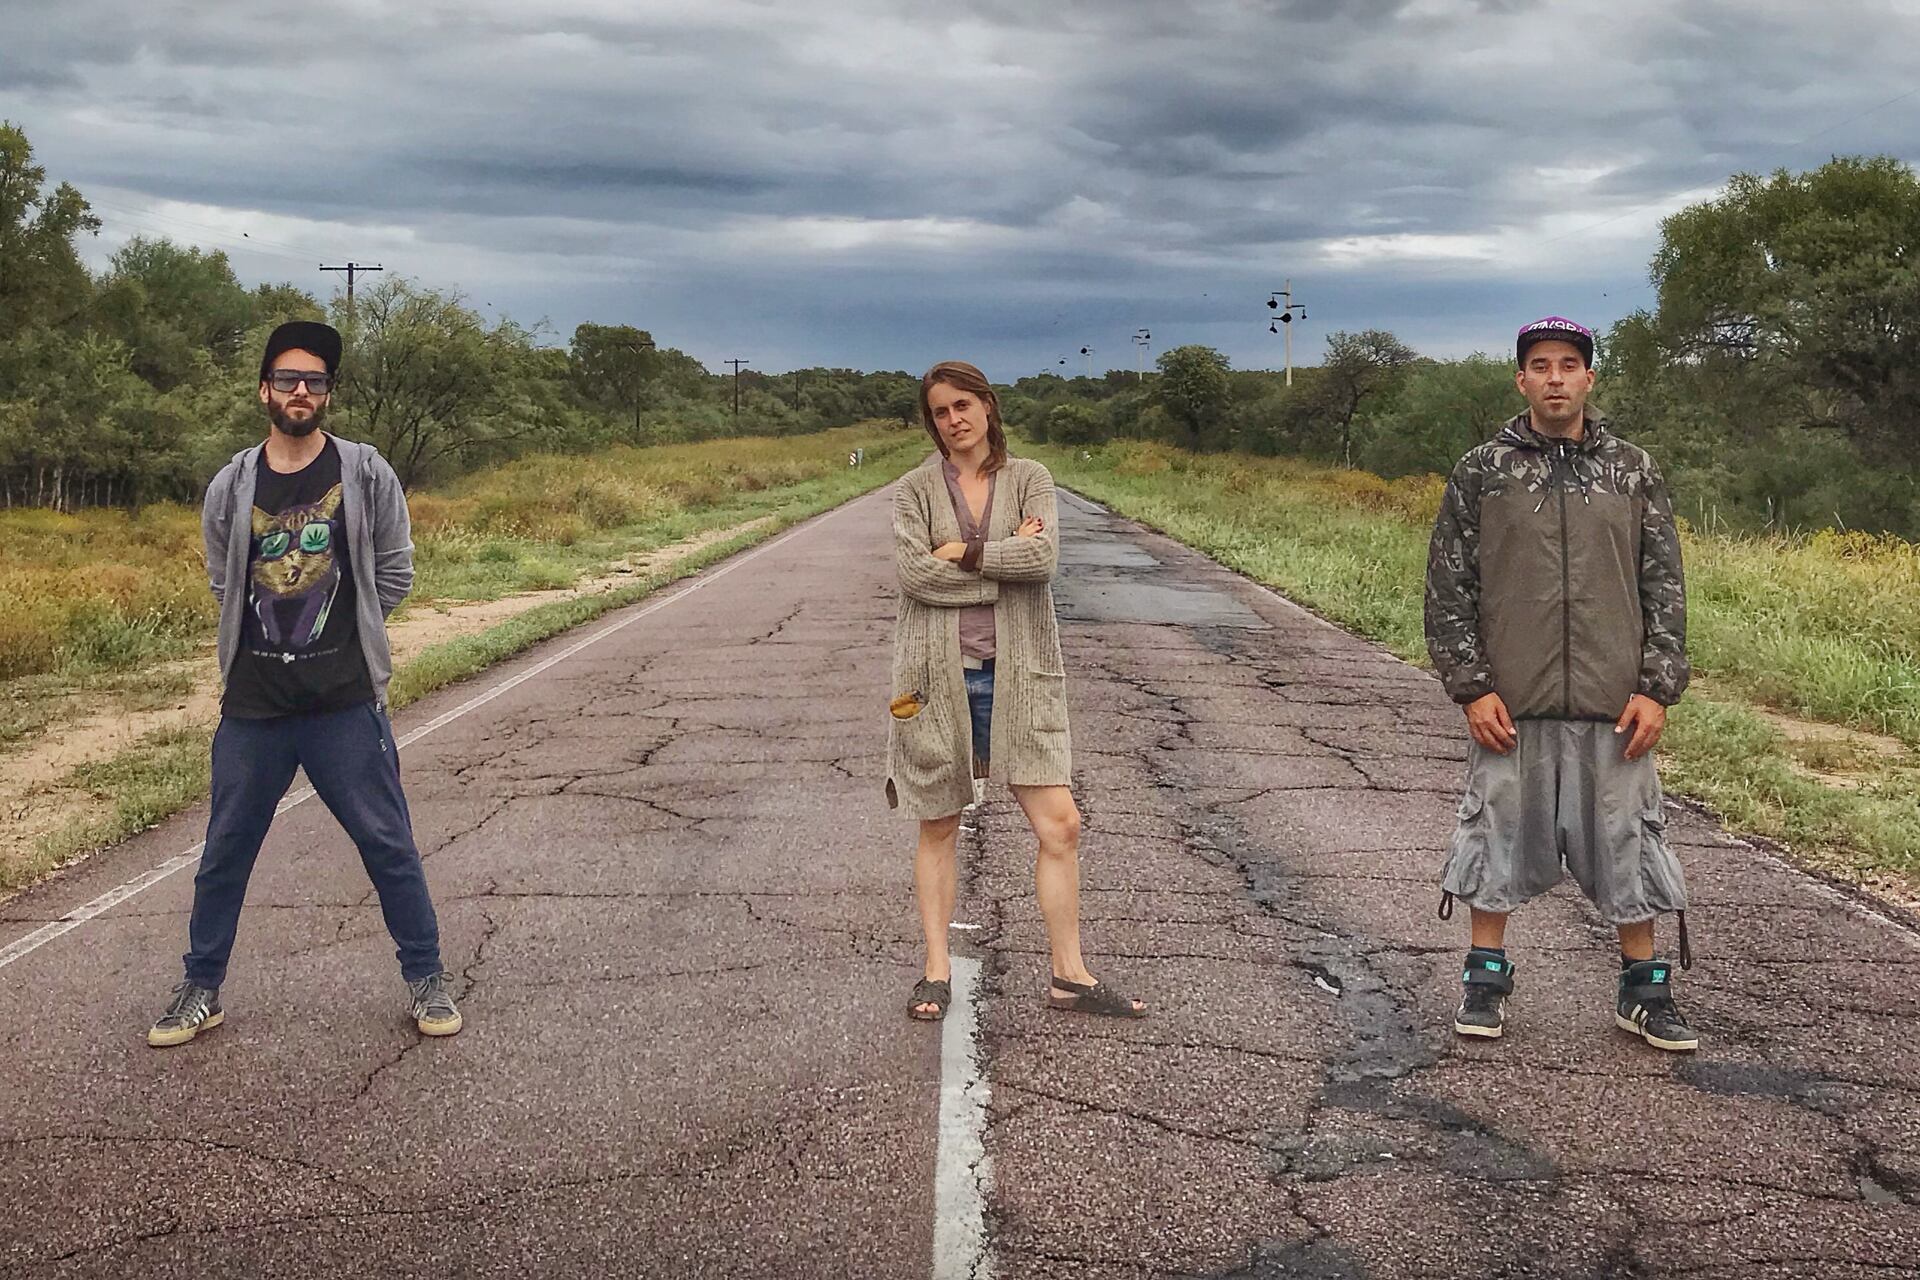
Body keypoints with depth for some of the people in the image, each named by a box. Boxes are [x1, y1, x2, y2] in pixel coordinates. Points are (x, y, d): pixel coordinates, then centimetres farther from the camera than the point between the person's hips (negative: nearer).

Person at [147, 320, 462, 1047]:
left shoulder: (365, 474, -3)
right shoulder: (231, 485, 2)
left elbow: (395, 574, 3)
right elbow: (222, 582, 15)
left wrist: (343, 631, 5)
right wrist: (274, 632, 10)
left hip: (346, 702, -2)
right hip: (252, 706, 2)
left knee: (387, 843, 3)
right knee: (225, 851, 11)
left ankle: (425, 980, 17)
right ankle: (201, 991, 26)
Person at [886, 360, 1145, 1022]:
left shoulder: (1029, 478, 5)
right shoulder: (916, 489, 3)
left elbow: (1043, 555, -12)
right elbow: (915, 574, -12)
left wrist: (961, 553, -12)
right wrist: (1006, 559, -9)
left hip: (1014, 672, 1)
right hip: (937, 673, 0)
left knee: (1060, 823, -3)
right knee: (938, 826, 9)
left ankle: (1069, 973, 9)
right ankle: (936, 971, 21)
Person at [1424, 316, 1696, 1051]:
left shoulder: (1633, 472, 5)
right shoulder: (1480, 472, 2)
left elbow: (1665, 587, 6)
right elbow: (1447, 588, 1)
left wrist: (1657, 689, -2)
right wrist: (1471, 687, -6)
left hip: (1613, 706, 1)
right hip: (1511, 704, -1)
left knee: (1625, 838, 8)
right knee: (1499, 832, 7)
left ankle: (1643, 988, 21)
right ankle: (1487, 978, 22)